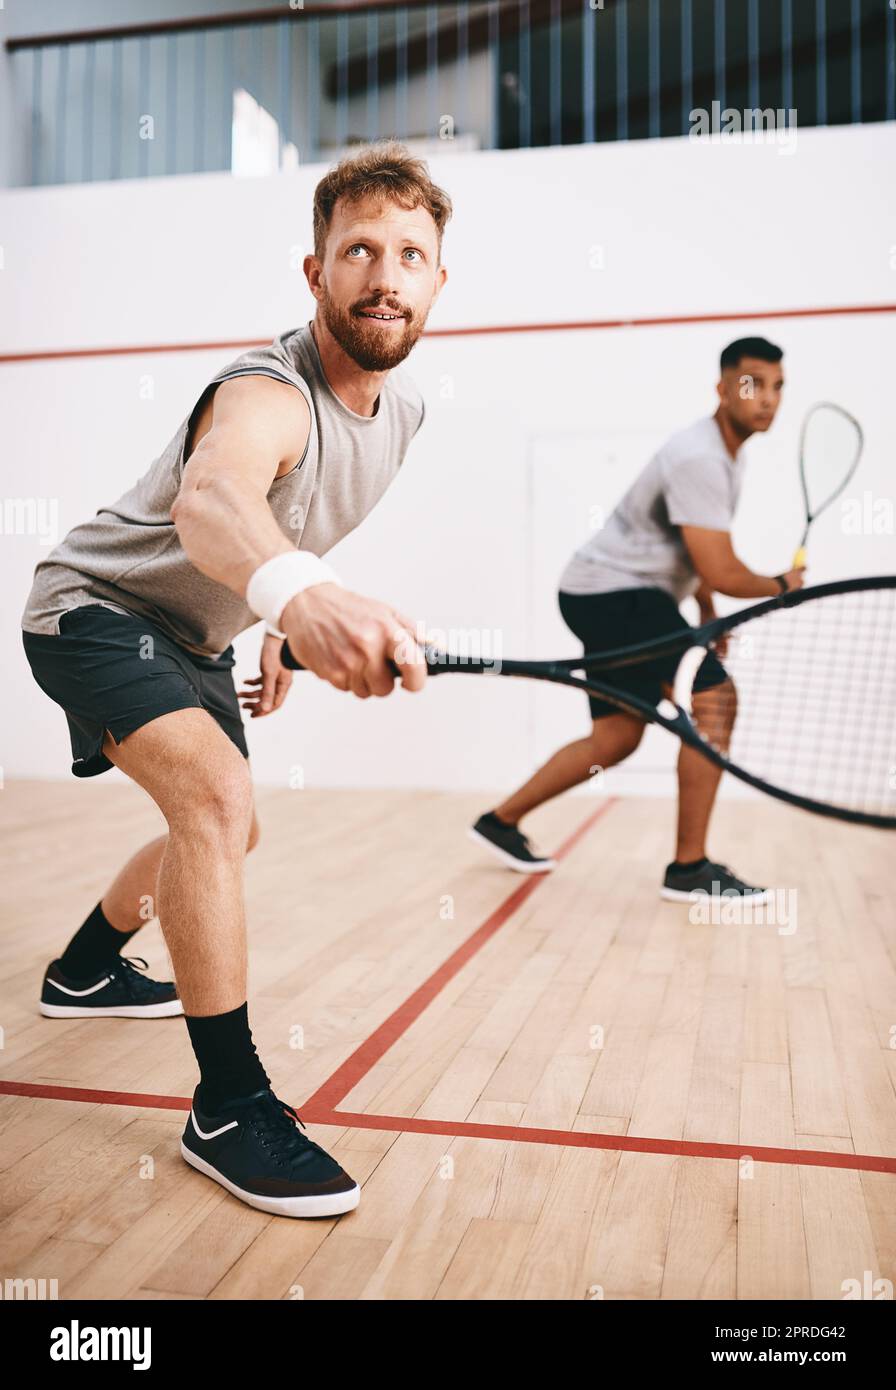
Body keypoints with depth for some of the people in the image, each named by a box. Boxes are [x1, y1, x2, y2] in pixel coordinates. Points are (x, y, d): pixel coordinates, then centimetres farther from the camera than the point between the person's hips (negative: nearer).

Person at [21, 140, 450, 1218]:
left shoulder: (401, 408, -5)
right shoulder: (267, 395, -32)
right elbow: (211, 499, -57)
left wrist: (279, 635, 8)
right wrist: (300, 594, -78)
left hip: (194, 635, 9)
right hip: (96, 604, -9)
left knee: (224, 832, 21)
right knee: (216, 794, -32)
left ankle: (84, 971, 46)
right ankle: (228, 1106, -20)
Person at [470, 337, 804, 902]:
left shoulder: (729, 454, 13)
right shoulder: (700, 459, -21)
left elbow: (697, 552, 25)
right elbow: (722, 574, -24)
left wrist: (709, 620, 15)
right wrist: (781, 585, -5)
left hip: (613, 596, 10)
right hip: (612, 590, -10)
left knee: (618, 736, 13)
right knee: (715, 699, -16)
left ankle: (502, 820, 24)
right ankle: (690, 868, -10)